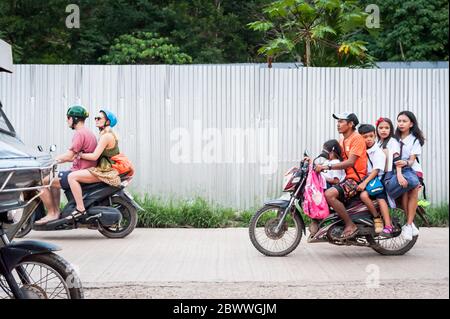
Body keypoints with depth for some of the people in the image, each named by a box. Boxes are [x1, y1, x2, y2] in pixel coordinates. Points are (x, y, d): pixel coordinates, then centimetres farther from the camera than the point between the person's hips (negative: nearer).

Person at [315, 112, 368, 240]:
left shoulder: (356, 138, -9)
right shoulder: (342, 140, 20)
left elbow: (350, 162, -20)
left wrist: (327, 167, -27)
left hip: (356, 178, -9)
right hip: (346, 177, 10)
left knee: (329, 194, -29)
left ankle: (350, 225, -20)